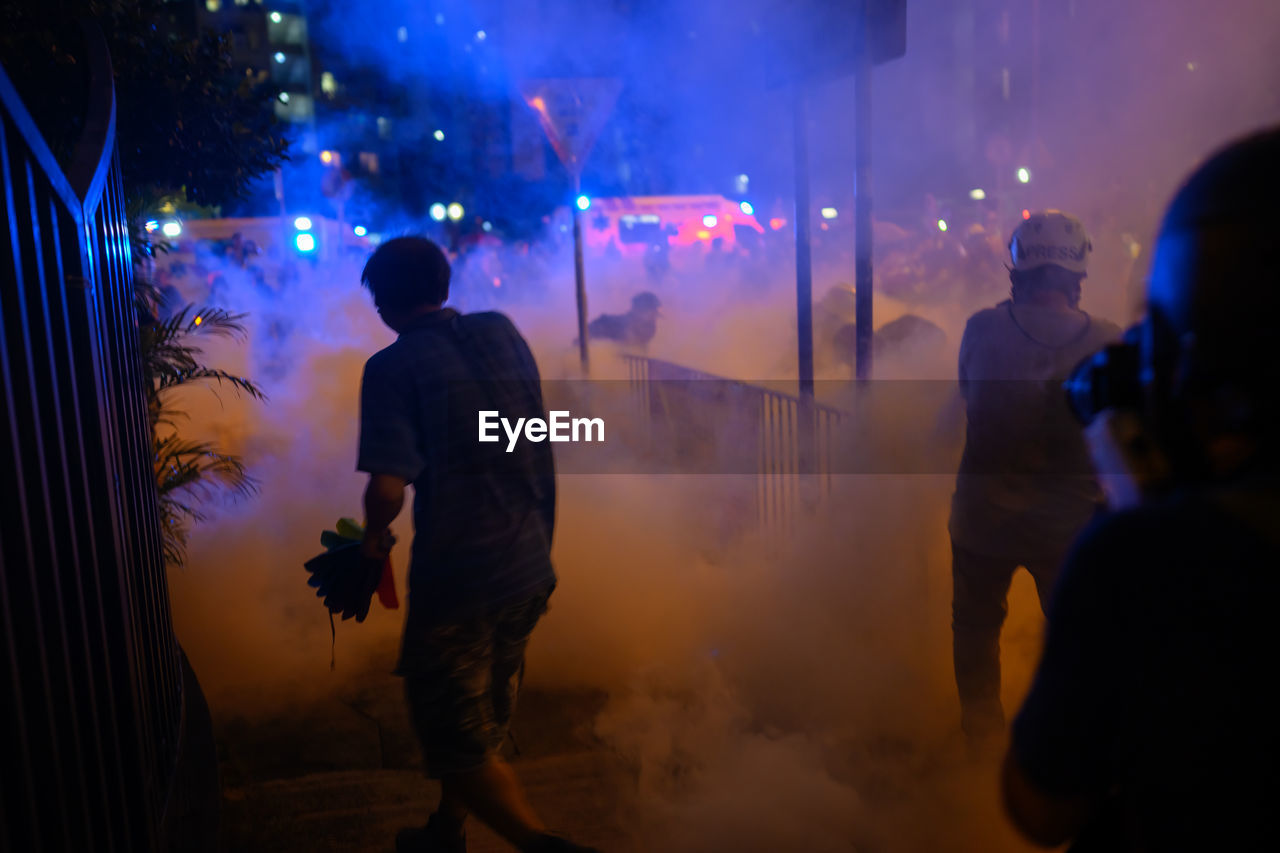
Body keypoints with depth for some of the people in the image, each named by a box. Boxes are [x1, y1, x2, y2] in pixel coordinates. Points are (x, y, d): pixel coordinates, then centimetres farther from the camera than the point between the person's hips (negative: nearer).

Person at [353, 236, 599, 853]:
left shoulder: (393, 367, -15)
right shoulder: (502, 332, 3)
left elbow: (387, 486, -24)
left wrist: (373, 538, -5)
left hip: (456, 579, -7)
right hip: (532, 569, 7)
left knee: (459, 745, 8)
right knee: (484, 722, 23)